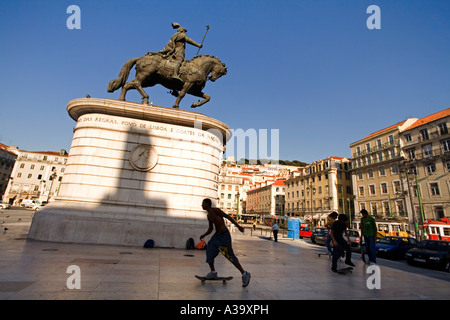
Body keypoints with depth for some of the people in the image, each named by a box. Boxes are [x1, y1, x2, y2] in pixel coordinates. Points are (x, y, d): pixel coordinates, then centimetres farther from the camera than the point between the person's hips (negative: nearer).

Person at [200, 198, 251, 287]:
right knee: (209, 251, 2)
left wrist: (238, 226, -17)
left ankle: (245, 274, 7)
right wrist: (204, 235, 5)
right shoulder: (208, 215, 12)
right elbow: (210, 228, 20)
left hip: (224, 235, -8)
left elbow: (228, 217, -15)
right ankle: (213, 272, 17)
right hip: (217, 235, 8)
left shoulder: (216, 210, -14)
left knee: (230, 256, -5)